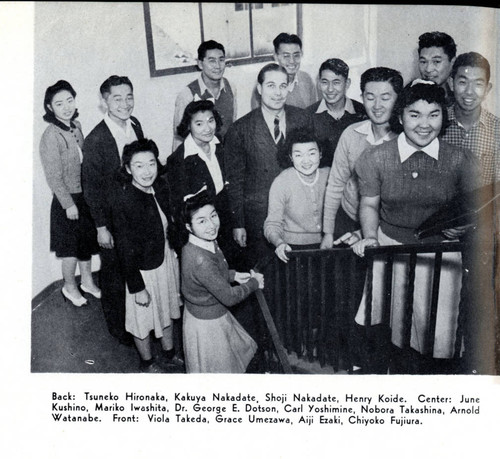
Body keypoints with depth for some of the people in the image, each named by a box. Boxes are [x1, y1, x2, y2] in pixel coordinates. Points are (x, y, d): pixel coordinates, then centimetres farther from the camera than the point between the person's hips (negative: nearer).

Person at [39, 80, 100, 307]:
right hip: (68, 199, -7)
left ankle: (87, 281, 39)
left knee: (87, 241, 20)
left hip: (85, 194, 7)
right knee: (71, 246, 9)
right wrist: (68, 204, -15)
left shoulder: (76, 126, 1)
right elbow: (53, 176, -18)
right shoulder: (51, 136, -21)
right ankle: (70, 287, 30)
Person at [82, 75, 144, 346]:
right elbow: (91, 188, -16)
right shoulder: (95, 141, -22)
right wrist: (101, 228, -13)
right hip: (112, 220, -6)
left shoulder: (135, 125, -3)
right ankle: (118, 326, 35)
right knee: (114, 275, 13)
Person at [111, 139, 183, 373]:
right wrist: (137, 288, -18)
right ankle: (147, 362, 43)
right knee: (143, 317, 17)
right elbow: (126, 249, -22)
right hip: (143, 268, -6)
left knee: (167, 309, 26)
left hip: (167, 258, 6)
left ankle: (169, 351, 51)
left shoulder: (161, 187, -8)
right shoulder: (122, 200, -27)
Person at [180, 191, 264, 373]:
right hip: (207, 325, -9)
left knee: (241, 349, 29)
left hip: (216, 315, 9)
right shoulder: (200, 261, -37)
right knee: (217, 369, 17)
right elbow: (229, 297, -27)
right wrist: (254, 283, -14)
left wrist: (234, 275, 1)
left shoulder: (208, 242, -9)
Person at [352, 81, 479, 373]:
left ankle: (423, 370, 32)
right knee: (386, 324, 1)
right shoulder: (375, 159, -6)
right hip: (390, 246, 0)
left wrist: (464, 224, -14)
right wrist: (370, 237, -9)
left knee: (433, 325, 2)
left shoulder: (460, 160, -6)